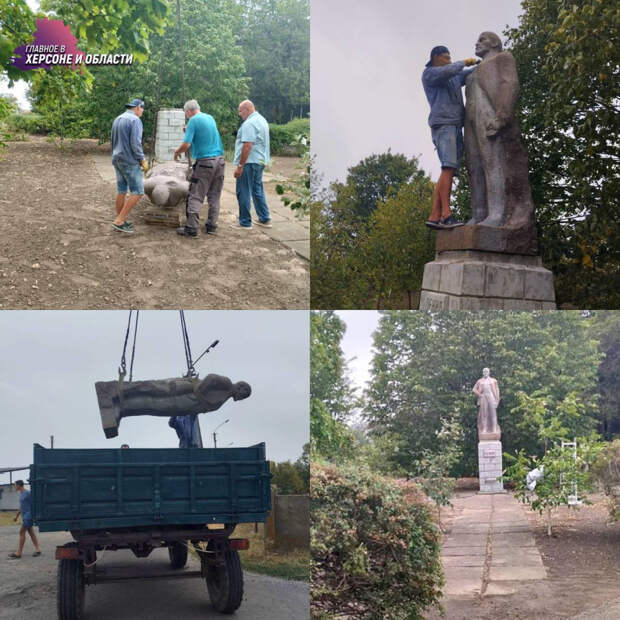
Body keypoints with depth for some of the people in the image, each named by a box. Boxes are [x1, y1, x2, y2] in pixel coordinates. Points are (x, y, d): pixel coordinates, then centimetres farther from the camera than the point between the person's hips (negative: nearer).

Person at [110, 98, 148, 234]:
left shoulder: (117, 119, 13)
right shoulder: (135, 120, -14)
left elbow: (112, 140, 18)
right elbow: (135, 143, -20)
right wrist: (142, 160, -11)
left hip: (117, 160, 9)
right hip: (129, 161, -9)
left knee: (121, 191, 13)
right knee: (137, 192, -6)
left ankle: (120, 221, 16)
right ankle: (119, 221, -10)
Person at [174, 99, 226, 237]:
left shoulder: (193, 121, -7)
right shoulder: (210, 118, 13)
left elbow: (186, 144, -14)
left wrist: (177, 152, 5)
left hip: (204, 161, -7)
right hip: (219, 160, 7)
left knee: (195, 196, -2)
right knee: (214, 196, 12)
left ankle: (191, 228, -4)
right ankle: (211, 226, 15)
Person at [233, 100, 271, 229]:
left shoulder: (249, 124, -17)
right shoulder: (262, 120, 15)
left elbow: (247, 146, -24)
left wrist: (240, 166, -22)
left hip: (249, 162, -10)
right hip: (261, 161, 10)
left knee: (244, 192, -2)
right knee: (258, 190, 18)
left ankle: (245, 222, 3)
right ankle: (265, 219, 20)